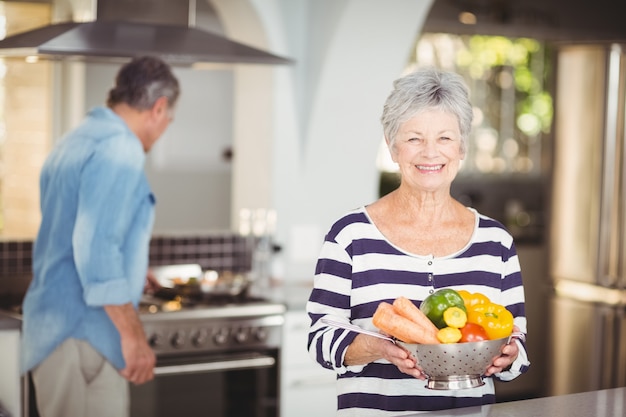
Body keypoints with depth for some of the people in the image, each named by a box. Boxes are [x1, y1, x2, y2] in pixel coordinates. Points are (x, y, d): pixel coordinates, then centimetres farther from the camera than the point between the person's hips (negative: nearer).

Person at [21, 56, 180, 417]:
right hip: (83, 335, -10)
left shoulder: (75, 142, 17)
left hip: (56, 327, 10)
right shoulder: (119, 149, -14)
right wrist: (133, 335, -21)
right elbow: (96, 248, -24)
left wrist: (132, 271, 45)